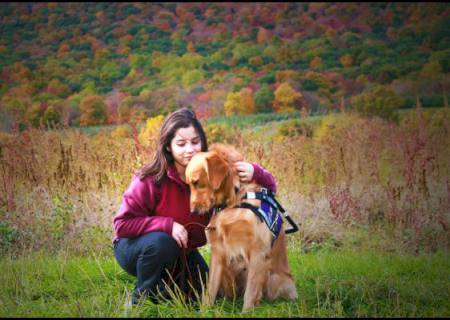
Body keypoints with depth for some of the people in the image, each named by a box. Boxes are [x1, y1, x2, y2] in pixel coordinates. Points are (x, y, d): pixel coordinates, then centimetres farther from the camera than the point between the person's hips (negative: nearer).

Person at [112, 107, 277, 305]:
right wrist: (167, 225, -34)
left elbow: (268, 188, -14)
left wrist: (254, 173, -38)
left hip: (180, 252, 4)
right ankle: (141, 298, -10)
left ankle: (161, 283, 19)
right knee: (161, 242, -35)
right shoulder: (151, 180, -27)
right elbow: (122, 224, -23)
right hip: (135, 247, -4)